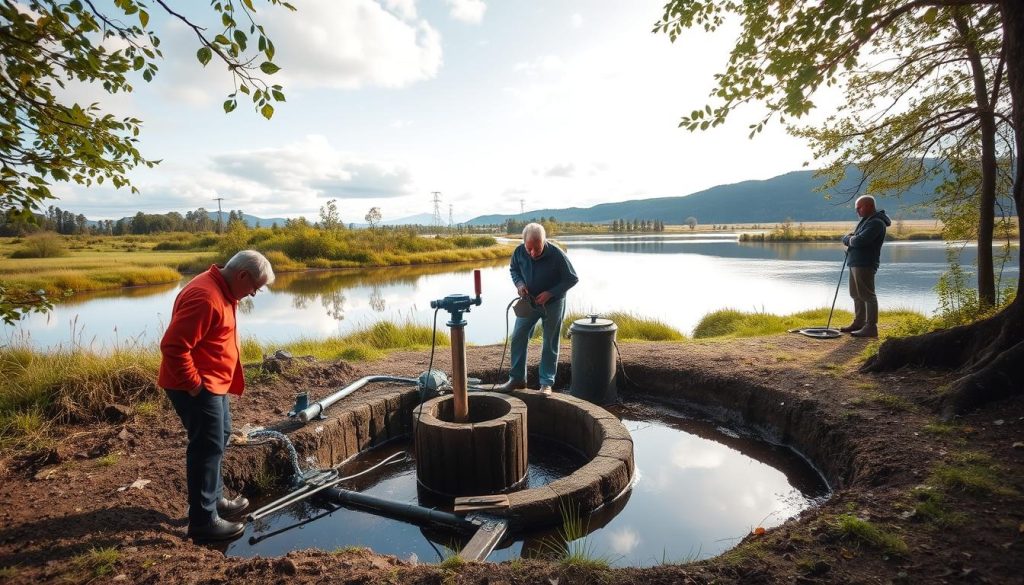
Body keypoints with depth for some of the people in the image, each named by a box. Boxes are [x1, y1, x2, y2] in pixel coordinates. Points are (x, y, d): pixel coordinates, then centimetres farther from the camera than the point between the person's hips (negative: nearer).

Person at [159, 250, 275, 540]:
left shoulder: (222, 291, 9)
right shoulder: (205, 297, -25)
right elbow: (174, 346, -29)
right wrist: (193, 384, -22)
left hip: (213, 383, 11)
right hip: (197, 388, -11)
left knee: (220, 437, 21)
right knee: (208, 447, -4)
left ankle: (215, 498, 36)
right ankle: (203, 520, 7)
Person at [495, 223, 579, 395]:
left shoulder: (556, 254, -26)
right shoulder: (519, 251, -16)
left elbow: (572, 279, -16)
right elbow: (513, 269, 6)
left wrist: (550, 293, -25)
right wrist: (519, 283, -15)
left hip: (553, 304, -3)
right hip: (528, 302, 4)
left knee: (550, 344, 5)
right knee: (518, 337, 4)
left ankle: (546, 382, 16)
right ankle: (517, 378, 18)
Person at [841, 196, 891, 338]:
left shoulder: (876, 223, -14)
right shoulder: (866, 220, 19)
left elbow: (859, 241, -25)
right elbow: (846, 238, 22)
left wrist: (849, 239, -4)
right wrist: (850, 238, -1)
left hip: (865, 264, -10)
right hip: (855, 262, 10)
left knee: (867, 295, -8)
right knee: (856, 294, 16)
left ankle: (871, 327, -4)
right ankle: (859, 322, 26)